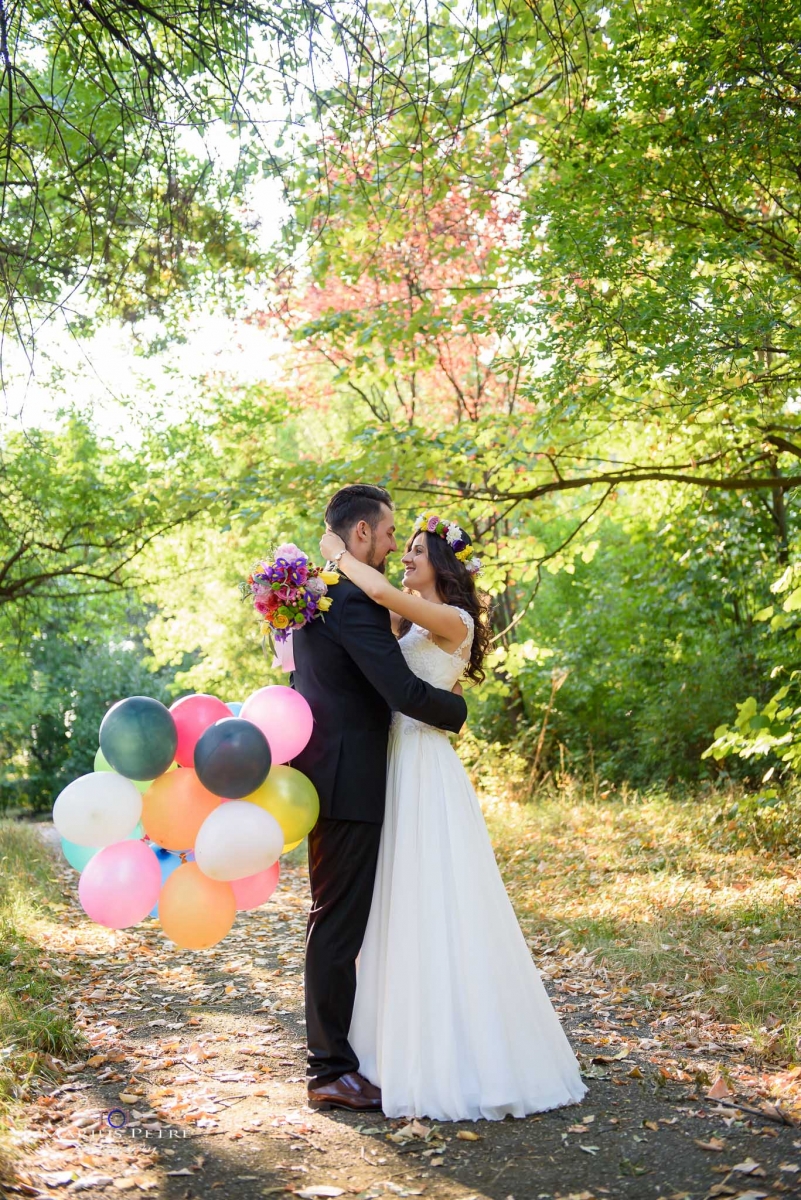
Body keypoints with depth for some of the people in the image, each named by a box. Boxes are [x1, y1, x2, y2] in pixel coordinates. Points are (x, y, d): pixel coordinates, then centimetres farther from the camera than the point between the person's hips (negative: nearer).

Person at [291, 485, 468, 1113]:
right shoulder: (353, 599, -19)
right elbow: (404, 692, -23)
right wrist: (456, 708, -5)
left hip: (328, 775, 11)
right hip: (348, 782, -11)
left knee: (336, 920, 19)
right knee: (339, 923, -3)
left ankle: (333, 1053, 32)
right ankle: (331, 1069, 7)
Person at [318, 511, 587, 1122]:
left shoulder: (452, 621, -10)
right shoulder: (409, 624, 17)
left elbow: (383, 592, -23)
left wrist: (338, 553, -9)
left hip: (427, 773, -9)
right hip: (398, 767, 9)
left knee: (437, 911, -5)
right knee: (403, 910, 12)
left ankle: (458, 1062, 5)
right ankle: (414, 1047, 23)